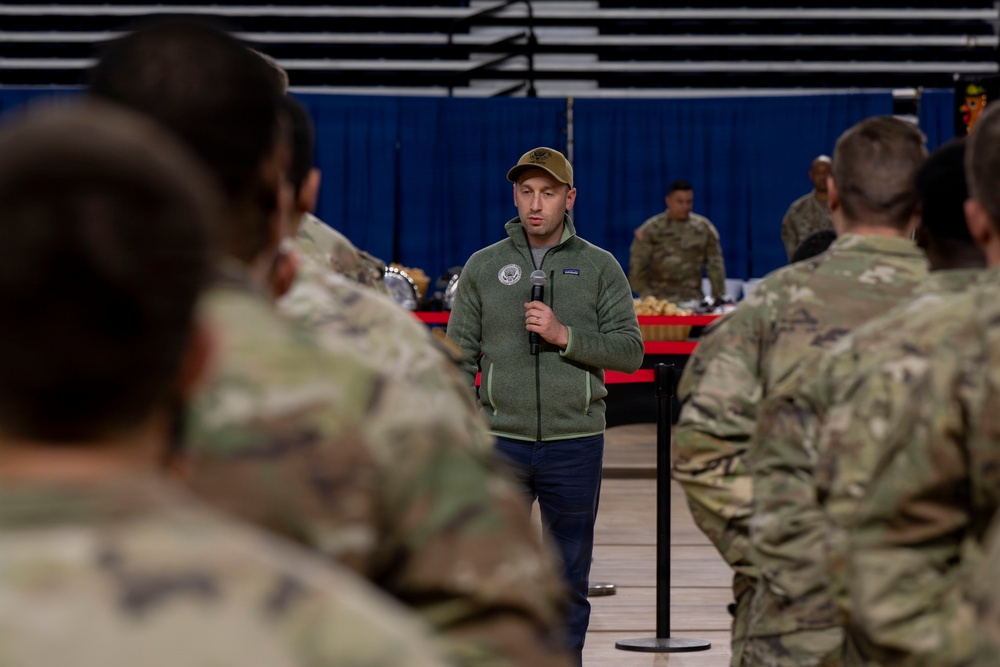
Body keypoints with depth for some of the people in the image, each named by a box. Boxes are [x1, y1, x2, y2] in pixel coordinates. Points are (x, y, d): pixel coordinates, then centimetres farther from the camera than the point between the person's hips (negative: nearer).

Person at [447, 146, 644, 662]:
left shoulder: (599, 267, 3)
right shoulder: (483, 266, 6)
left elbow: (630, 350, -2)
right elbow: (461, 357, 5)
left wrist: (564, 336, -16)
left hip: (576, 442, 0)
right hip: (502, 441, 0)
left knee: (569, 582, 9)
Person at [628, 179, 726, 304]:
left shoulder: (704, 228, 7)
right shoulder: (650, 229, 1)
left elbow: (715, 265, 8)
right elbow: (637, 267, 1)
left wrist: (718, 297, 3)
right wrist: (647, 298, -6)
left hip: (693, 301, 2)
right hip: (659, 302, -2)